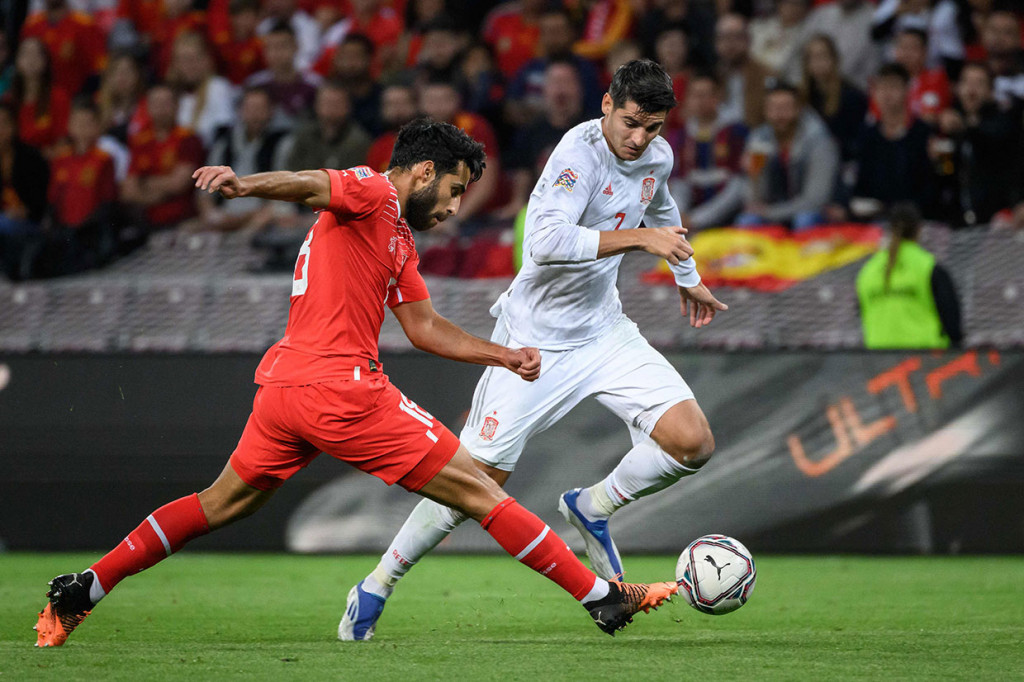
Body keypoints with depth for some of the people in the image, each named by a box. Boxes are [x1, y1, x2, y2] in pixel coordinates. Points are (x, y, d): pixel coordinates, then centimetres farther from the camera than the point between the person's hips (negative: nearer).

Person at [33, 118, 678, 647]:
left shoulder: (400, 239, 23)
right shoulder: (370, 194, -5)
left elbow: (425, 327, 24)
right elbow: (311, 185, -25)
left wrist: (504, 356, 18)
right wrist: (247, 184, -44)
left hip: (282, 386, 10)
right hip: (341, 392, -10)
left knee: (224, 504, 23)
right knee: (479, 491, -4)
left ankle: (80, 591, 21)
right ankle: (605, 598, 0)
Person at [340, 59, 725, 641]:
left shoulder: (658, 157, 1)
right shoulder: (579, 153, -23)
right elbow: (548, 242, -37)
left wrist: (689, 279, 40)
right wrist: (640, 239, -36)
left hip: (604, 330, 6)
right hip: (535, 338, -6)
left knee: (692, 442, -11)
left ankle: (593, 508, 15)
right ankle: (376, 590, 10)